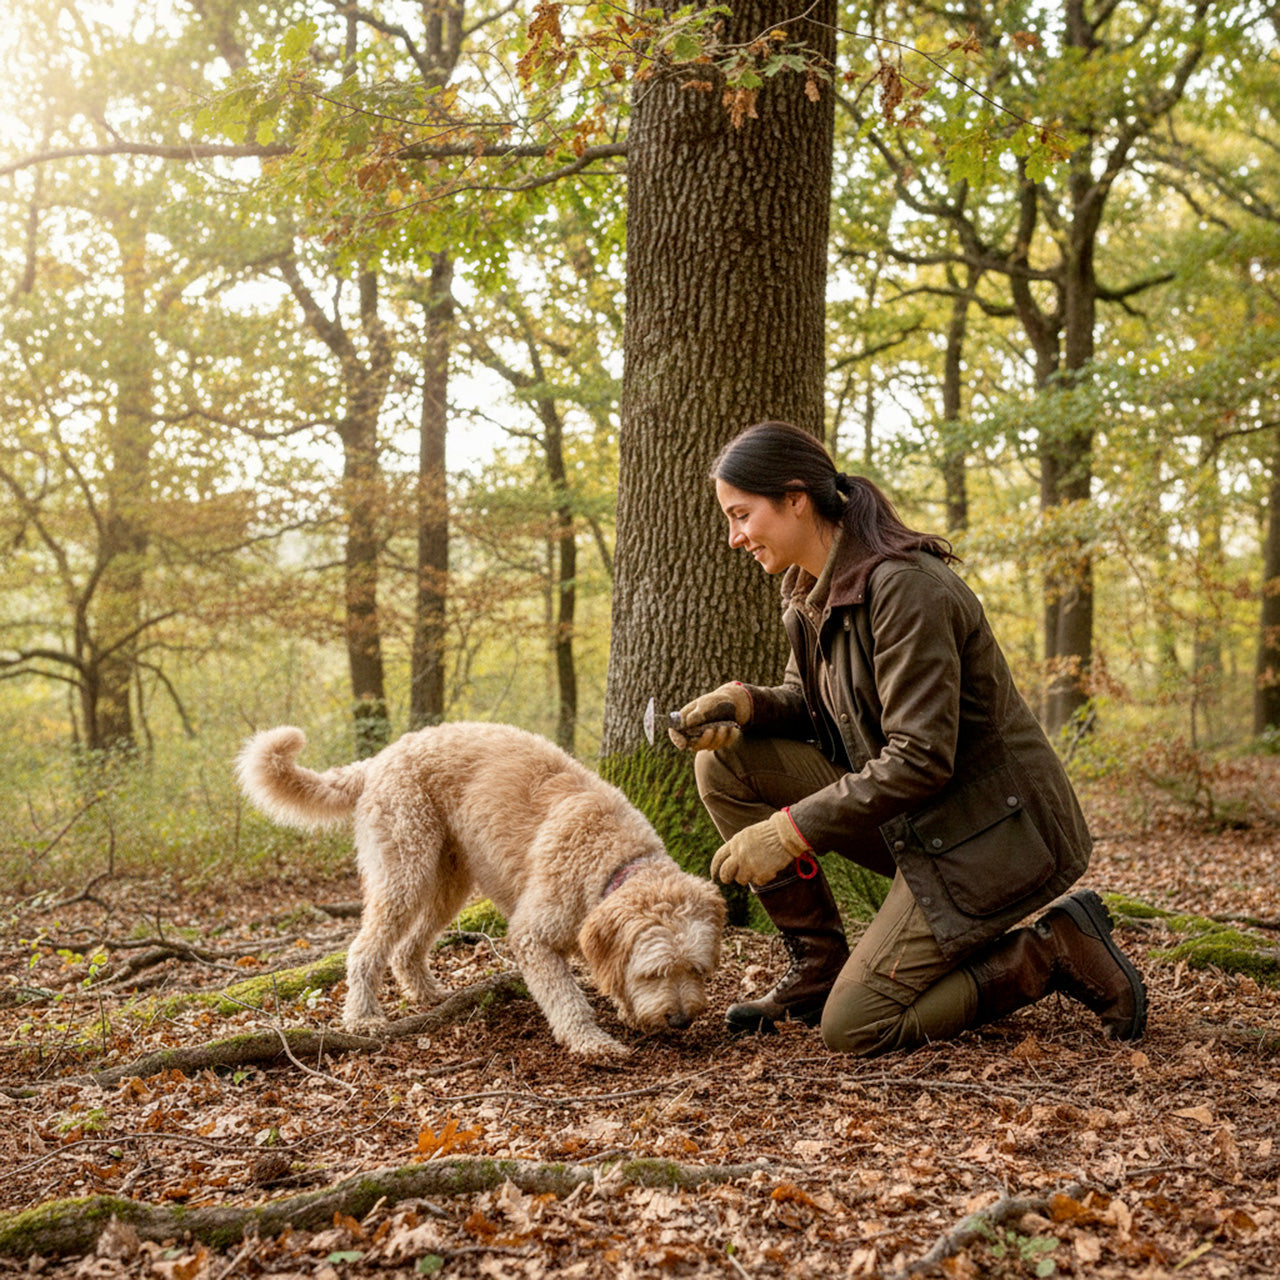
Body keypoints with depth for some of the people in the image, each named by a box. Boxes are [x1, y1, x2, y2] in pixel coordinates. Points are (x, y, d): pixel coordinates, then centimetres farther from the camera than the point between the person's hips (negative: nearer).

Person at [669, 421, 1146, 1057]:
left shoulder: (904, 587, -24)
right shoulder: (812, 589, 4)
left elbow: (921, 760, -27)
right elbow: (811, 704, 15)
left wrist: (792, 830, -25)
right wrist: (744, 703, -8)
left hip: (991, 832, -9)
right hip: (915, 825, 9)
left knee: (853, 1028, -12)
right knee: (725, 761, -4)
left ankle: (1055, 951, 2)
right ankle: (816, 965, 5)